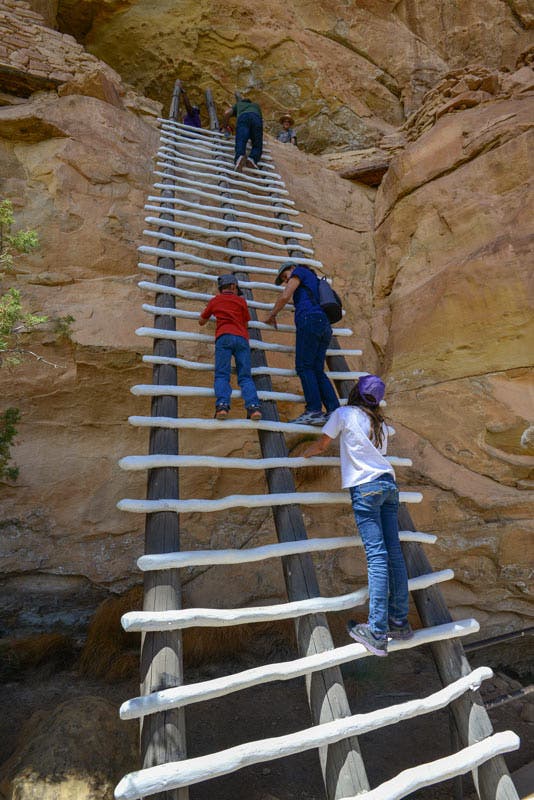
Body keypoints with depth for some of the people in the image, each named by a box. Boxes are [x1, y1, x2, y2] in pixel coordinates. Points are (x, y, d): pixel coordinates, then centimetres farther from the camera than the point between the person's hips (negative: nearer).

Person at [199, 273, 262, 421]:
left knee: (221, 375, -7)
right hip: (241, 338, 1)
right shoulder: (241, 300, 22)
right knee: (245, 376, -3)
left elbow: (201, 322, 33)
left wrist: (206, 311, 53)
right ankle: (253, 407, -22)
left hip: (224, 337, -1)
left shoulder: (214, 300, 22)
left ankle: (222, 406, -28)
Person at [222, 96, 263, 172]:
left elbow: (227, 113, 25)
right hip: (256, 117, 1)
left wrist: (225, 127, 37)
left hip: (242, 117, -1)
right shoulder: (256, 106, 46)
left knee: (240, 141, -19)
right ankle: (252, 159, -32)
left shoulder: (238, 104, 40)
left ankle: (240, 157, -50)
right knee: (257, 145, -1)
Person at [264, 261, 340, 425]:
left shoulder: (299, 272, 13)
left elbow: (285, 296, 2)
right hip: (325, 326, 8)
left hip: (310, 321, -8)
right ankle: (334, 410, -9)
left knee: (304, 367, -13)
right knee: (317, 370, 2)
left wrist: (271, 315, 13)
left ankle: (314, 411, -23)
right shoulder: (315, 282, 36)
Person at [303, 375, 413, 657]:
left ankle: (377, 633, -7)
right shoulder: (380, 422, 21)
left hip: (365, 487, -6)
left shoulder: (344, 413, 4)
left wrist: (301, 455, 29)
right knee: (393, 552, 7)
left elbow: (321, 445, 10)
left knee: (376, 555, -11)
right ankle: (400, 622, 15)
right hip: (388, 484, 7)